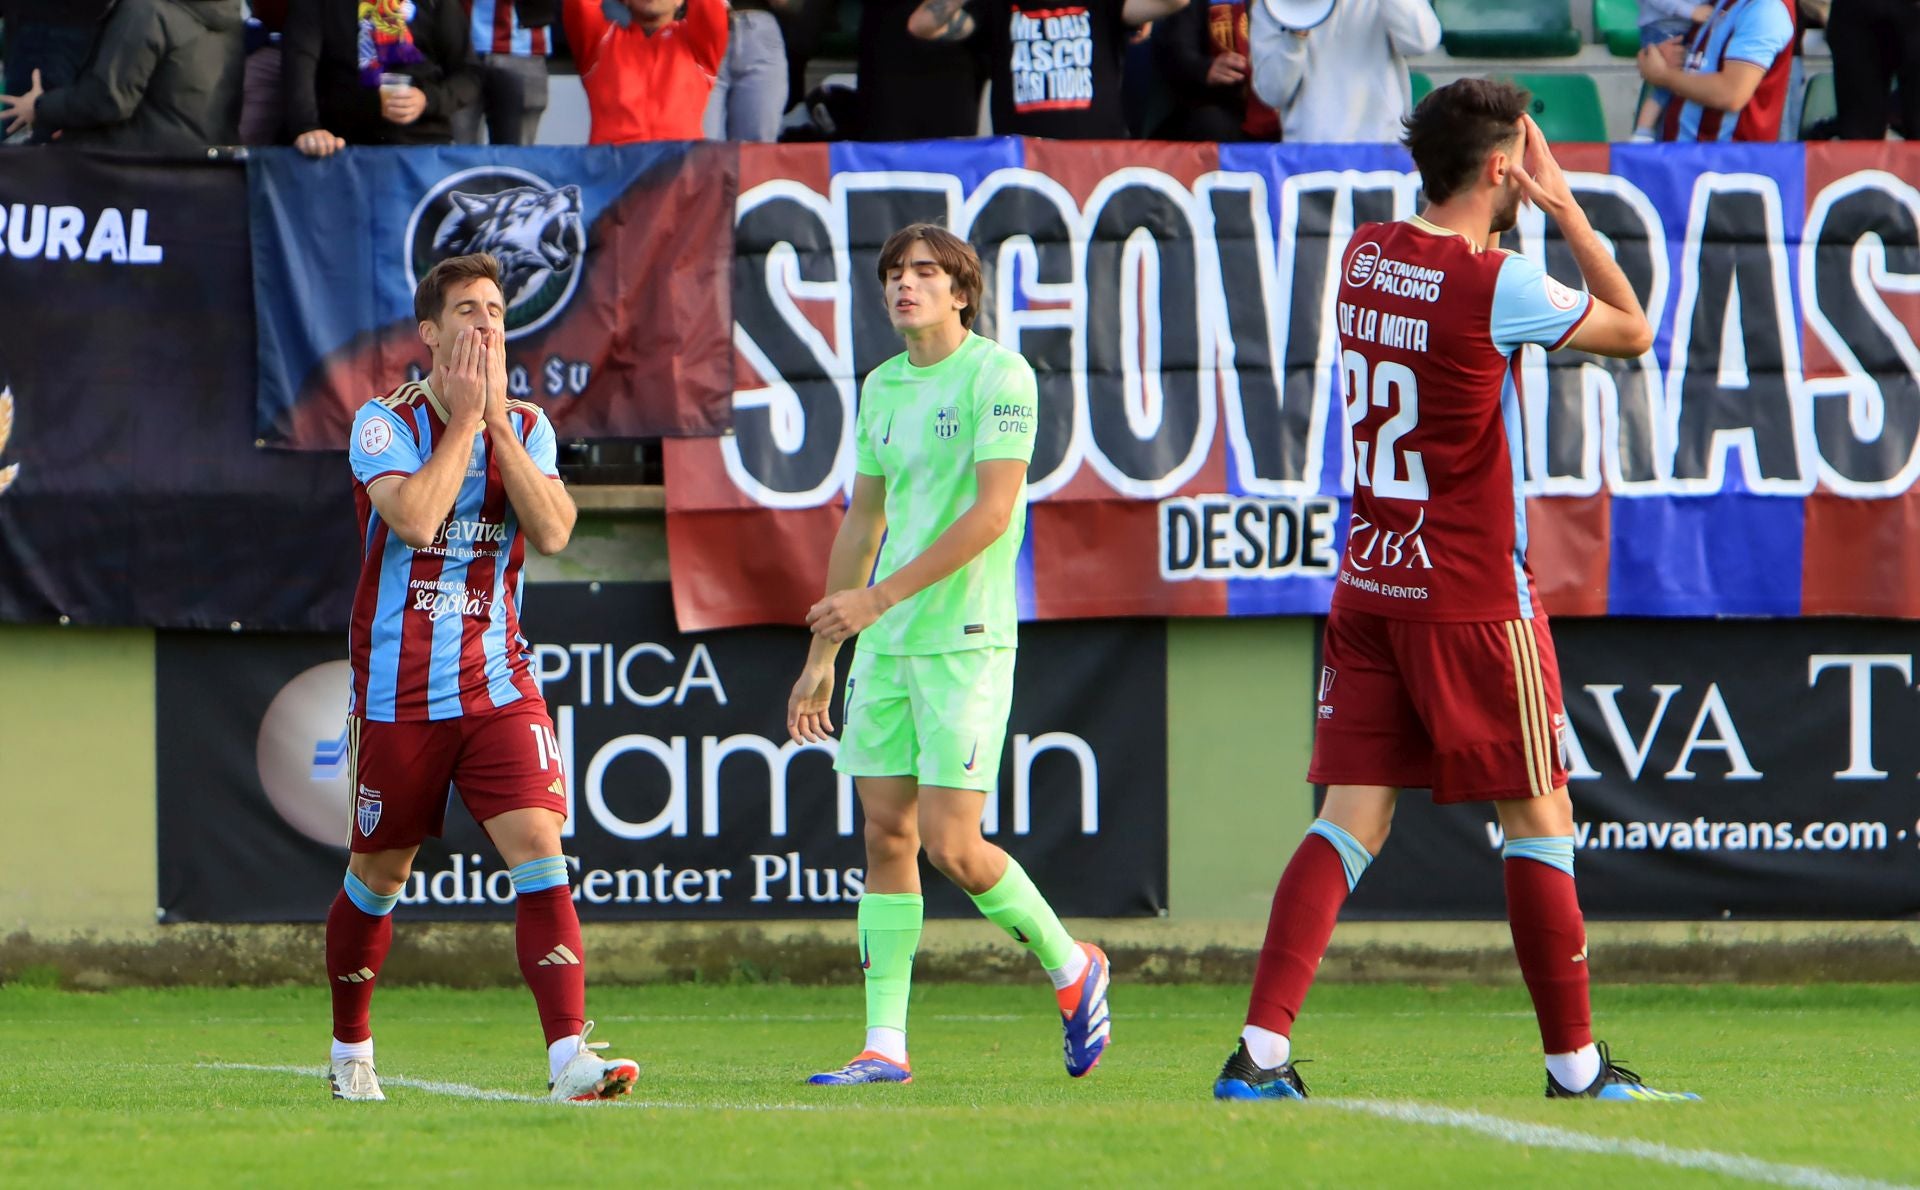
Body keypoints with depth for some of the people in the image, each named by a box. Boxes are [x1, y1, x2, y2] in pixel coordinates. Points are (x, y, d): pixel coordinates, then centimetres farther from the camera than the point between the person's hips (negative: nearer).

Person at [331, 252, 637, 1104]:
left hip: (497, 684, 2)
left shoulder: (525, 427, 6)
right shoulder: (385, 423, -7)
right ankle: (350, 1053, 31)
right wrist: (462, 417, -17)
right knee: (378, 876, 9)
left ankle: (569, 1056, -23)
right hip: (399, 695, -2)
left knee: (539, 848, -15)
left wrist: (497, 421, -13)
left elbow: (554, 532, -11)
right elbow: (415, 519, -24)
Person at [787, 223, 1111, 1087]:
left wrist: (880, 596, -20)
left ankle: (1069, 967, 13)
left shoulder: (998, 375, -9)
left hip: (967, 638, -7)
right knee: (886, 835, 3)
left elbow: (992, 511, -17)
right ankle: (885, 1045, 4)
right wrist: (822, 654, 21)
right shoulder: (881, 387, 14)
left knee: (950, 846, -10)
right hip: (885, 647, 7)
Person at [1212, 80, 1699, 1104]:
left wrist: (1532, 211, 19)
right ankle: (1575, 1066, 11)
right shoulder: (1495, 286, -15)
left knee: (1352, 819, 3)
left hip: (1367, 587, 6)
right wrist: (1563, 206, 2)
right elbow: (1632, 330, -2)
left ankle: (1260, 1052, -10)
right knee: (1539, 818, 6)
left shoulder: (1365, 256, 5)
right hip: (1473, 596, -6)